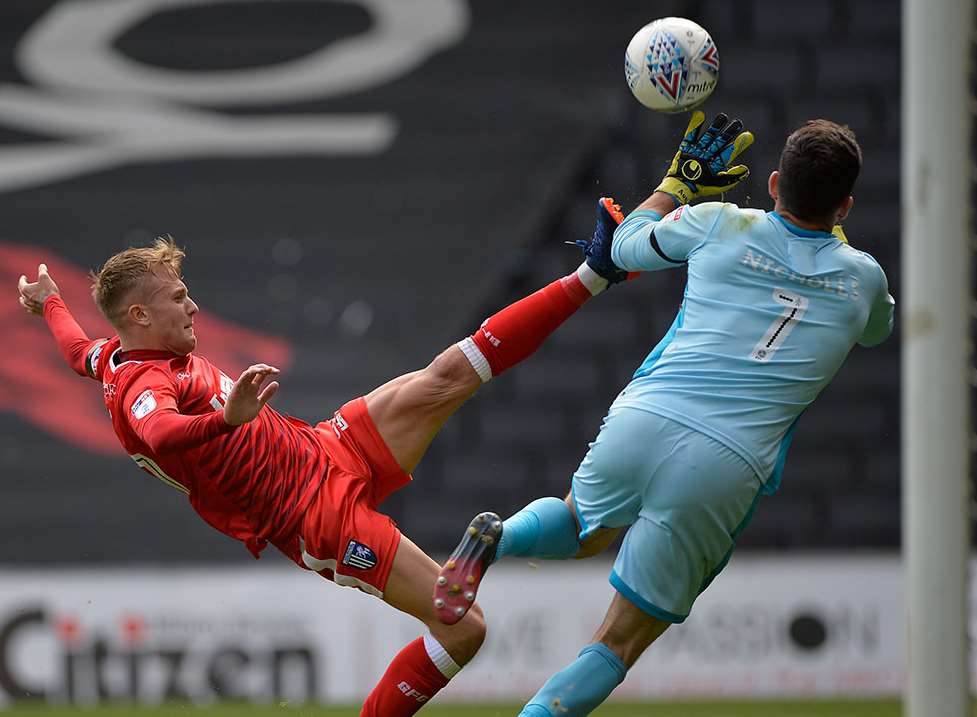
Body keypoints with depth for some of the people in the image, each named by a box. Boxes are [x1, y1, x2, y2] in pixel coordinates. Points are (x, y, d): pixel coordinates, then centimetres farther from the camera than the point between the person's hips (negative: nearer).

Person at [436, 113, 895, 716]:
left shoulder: (720, 227, 5)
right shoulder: (861, 278, 7)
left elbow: (627, 247, 25)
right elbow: (878, 328, 34)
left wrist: (682, 179, 38)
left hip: (641, 423, 2)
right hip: (725, 468, -1)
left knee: (583, 531, 33)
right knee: (618, 647, 7)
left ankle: (499, 537, 1)